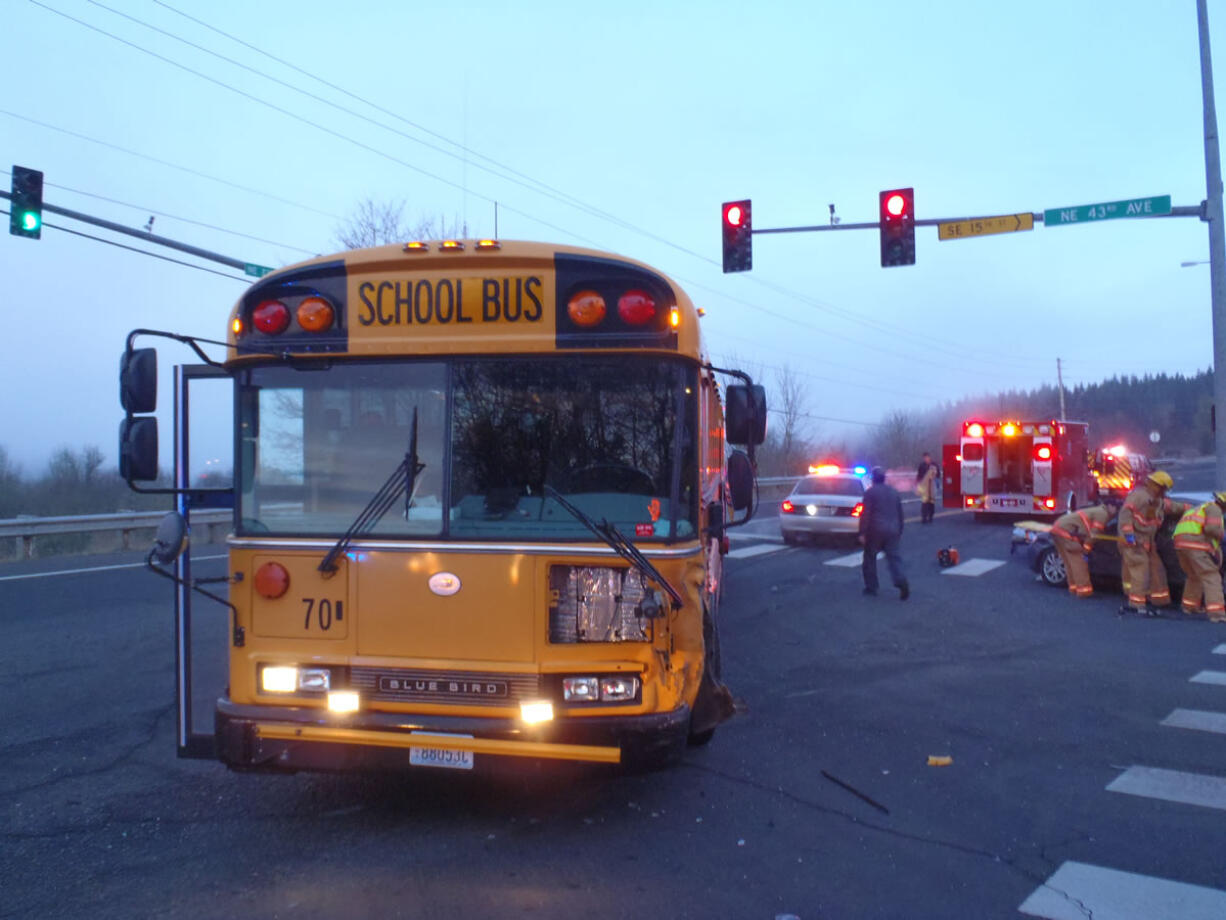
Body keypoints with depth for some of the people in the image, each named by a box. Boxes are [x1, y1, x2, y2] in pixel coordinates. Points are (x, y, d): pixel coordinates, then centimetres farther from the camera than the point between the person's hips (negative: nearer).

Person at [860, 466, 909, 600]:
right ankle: (901, 581, -21)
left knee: (870, 557, 10)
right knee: (894, 557, 2)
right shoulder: (894, 493, 14)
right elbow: (900, 514, 18)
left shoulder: (870, 492, -5)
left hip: (875, 531, -4)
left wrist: (862, 533, -9)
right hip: (892, 531, 4)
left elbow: (865, 514, -11)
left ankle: (871, 587, 14)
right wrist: (899, 532, 25)